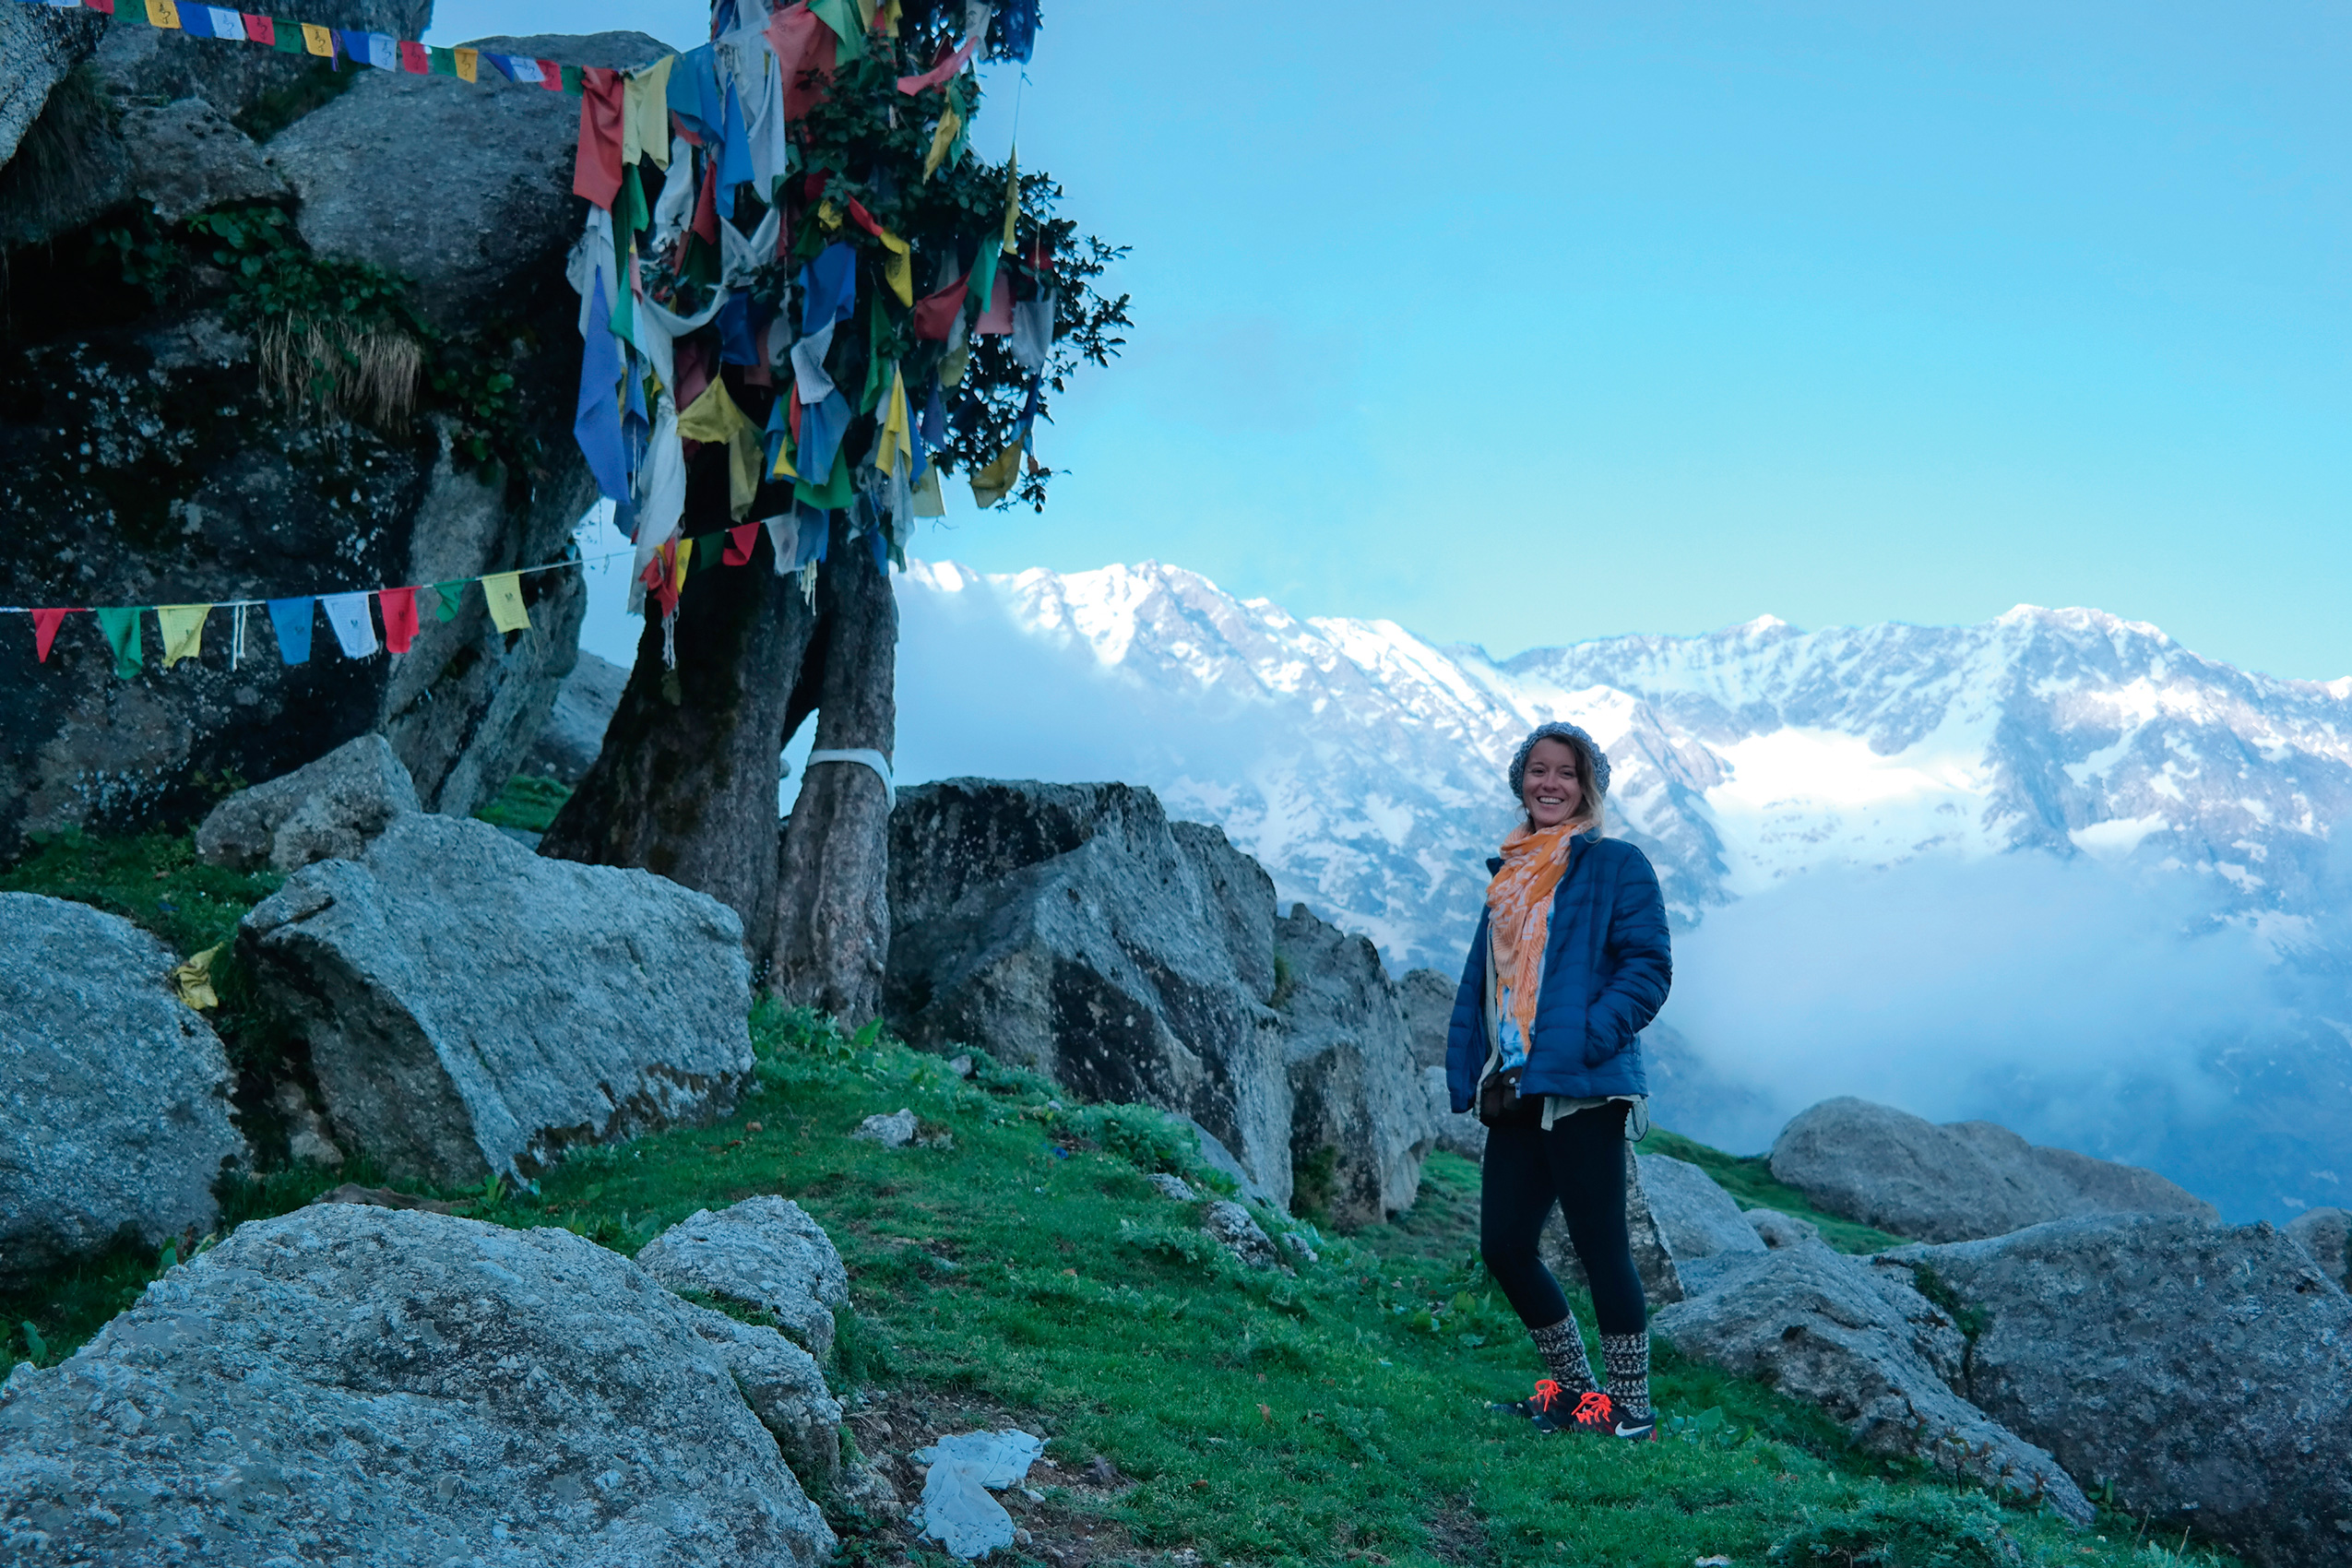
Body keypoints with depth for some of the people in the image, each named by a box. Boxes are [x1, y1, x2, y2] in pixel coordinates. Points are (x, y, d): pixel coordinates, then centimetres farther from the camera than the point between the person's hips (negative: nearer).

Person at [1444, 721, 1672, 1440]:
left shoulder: (1616, 865, 0)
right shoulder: (1509, 876, 20)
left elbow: (1649, 968, -8)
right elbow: (1478, 985, 21)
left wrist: (1589, 1038, -21)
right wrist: (1470, 1077, 11)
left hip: (1583, 1091, -7)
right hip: (1515, 1096, 7)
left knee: (1600, 1248, -3)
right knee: (1503, 1246, 8)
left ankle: (1631, 1410, 10)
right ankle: (1571, 1389, 25)